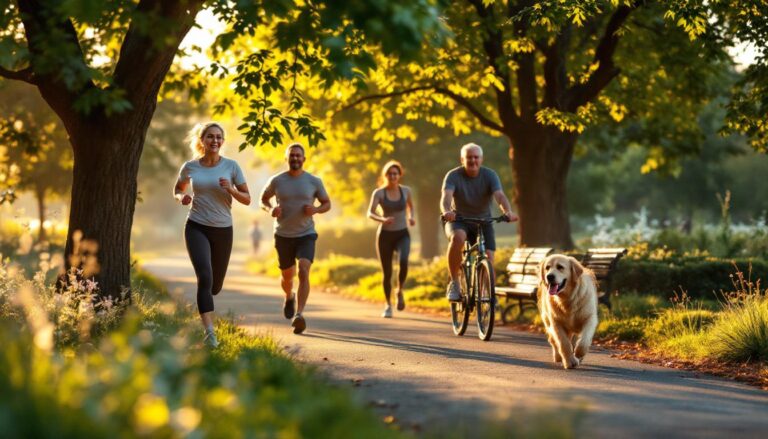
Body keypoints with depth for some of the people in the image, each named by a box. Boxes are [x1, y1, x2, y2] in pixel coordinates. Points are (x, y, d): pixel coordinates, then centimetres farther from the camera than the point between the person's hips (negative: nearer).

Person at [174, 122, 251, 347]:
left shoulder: (231, 166, -2)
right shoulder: (190, 167, 0)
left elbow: (247, 199, 1)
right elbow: (178, 189, 18)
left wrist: (231, 189, -19)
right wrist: (182, 197, -6)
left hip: (223, 230, 2)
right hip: (197, 228, -2)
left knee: (215, 286, 11)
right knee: (205, 277, -21)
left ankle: (203, 302, 49)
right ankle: (209, 333, -21)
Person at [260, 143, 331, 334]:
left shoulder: (314, 181, -4)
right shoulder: (276, 181, -3)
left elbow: (327, 203, 8)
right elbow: (263, 199, 12)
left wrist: (316, 210, -15)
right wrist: (270, 209, -11)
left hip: (306, 235, -2)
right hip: (283, 236, 2)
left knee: (303, 272, -23)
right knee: (287, 276, 16)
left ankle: (298, 315, -29)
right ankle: (289, 297, 52)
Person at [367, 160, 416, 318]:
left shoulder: (405, 190, 0)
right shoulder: (379, 192, -6)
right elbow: (370, 213, -12)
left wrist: (410, 217, -1)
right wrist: (382, 219, -32)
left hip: (402, 234, 0)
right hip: (385, 235, 0)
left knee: (403, 262, -28)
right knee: (387, 272, 3)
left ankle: (400, 291, -1)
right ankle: (388, 305, 23)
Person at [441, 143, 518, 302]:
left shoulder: (490, 175, -10)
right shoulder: (453, 176, -13)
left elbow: (500, 196, -26)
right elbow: (446, 196, -30)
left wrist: (508, 211, -47)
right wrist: (447, 211, -53)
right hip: (459, 220, -2)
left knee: (488, 257, -15)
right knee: (457, 237, -36)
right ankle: (454, 284, -24)